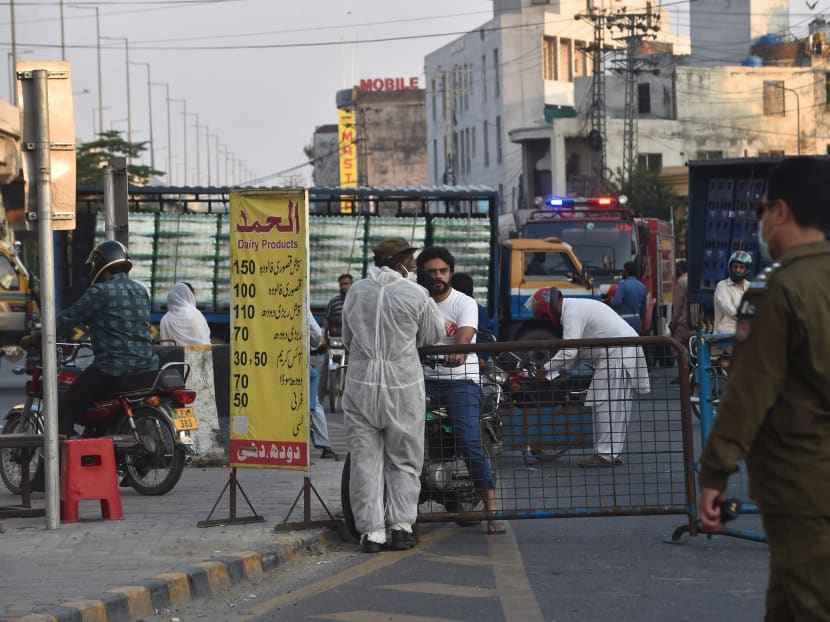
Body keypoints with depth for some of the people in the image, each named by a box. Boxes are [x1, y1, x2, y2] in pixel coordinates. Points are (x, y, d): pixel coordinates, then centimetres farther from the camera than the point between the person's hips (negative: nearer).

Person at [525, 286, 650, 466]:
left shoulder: (572, 314, -14)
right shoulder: (575, 307, 19)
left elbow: (568, 352, -22)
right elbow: (577, 350, 21)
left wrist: (544, 370, -14)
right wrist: (564, 369, 12)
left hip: (617, 353, -11)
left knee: (604, 404, -8)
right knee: (617, 407, 13)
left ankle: (605, 454, -8)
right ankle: (614, 453, 17)